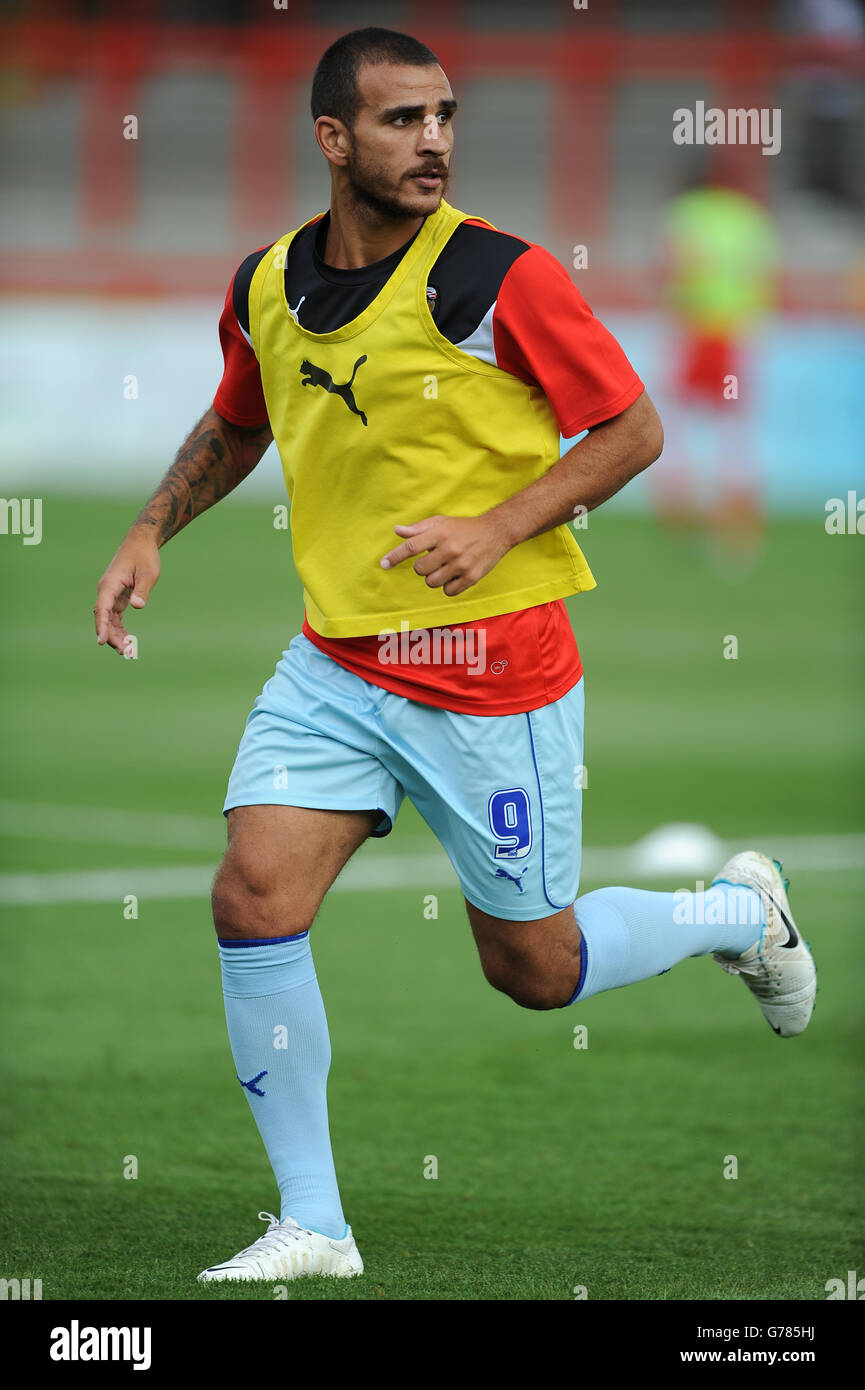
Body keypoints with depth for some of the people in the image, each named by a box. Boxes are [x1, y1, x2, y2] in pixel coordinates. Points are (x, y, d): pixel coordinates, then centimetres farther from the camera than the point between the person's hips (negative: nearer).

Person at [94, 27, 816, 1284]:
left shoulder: (499, 277, -14)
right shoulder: (267, 287, 2)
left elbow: (633, 430, -8)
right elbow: (236, 425, 23)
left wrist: (496, 529, -20)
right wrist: (151, 533, 9)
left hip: (493, 668, -4)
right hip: (334, 663, 4)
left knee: (535, 971, 6)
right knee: (254, 900, -13)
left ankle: (739, 912, 37)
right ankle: (312, 1227, -1)